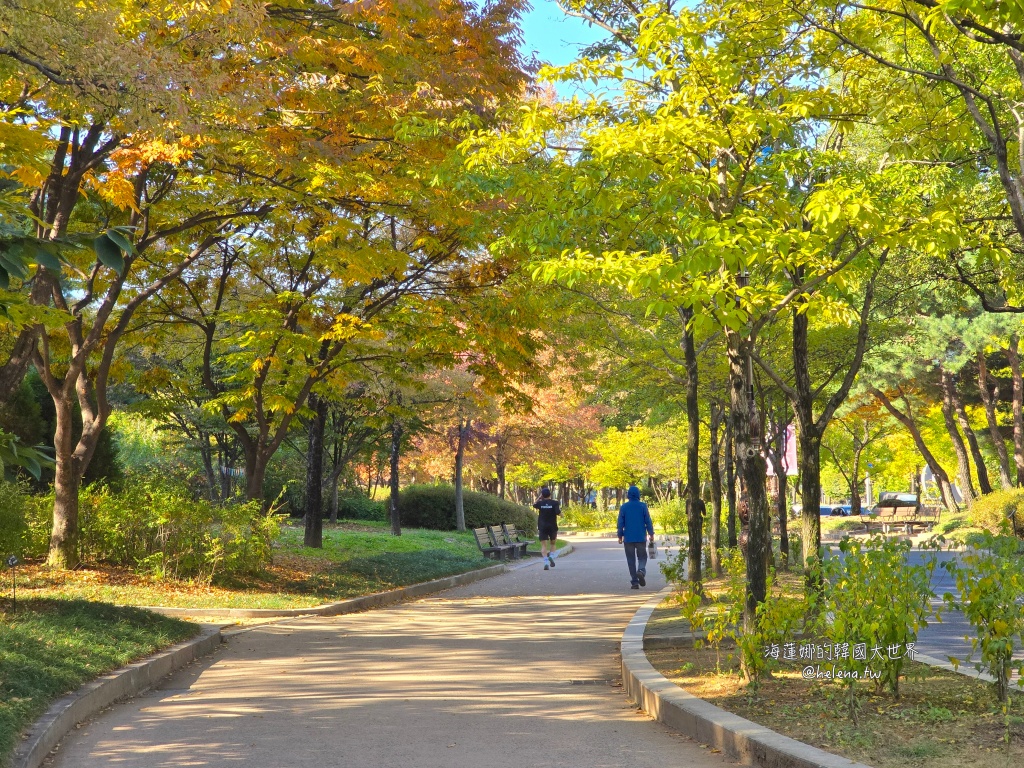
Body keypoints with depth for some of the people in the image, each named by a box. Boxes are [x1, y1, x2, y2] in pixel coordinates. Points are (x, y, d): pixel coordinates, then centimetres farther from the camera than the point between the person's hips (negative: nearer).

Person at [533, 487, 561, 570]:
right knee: (552, 543, 20)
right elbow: (558, 513, -15)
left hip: (542, 527, 0)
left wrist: (539, 497, 16)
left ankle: (546, 562, -19)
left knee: (543, 545, -2)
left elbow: (534, 505, 20)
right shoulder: (555, 503, -8)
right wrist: (560, 508, 5)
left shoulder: (540, 503, -1)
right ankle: (551, 556, -5)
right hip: (552, 527, 0)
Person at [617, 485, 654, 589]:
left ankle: (634, 581, 2)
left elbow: (620, 523, 1)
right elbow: (648, 521, -1)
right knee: (642, 557, 11)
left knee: (631, 560, 6)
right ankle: (641, 570, -19)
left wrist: (620, 536, 9)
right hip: (641, 537, 0)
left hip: (628, 538, 0)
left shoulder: (623, 507, 0)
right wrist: (651, 534, 7)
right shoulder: (643, 506, -1)